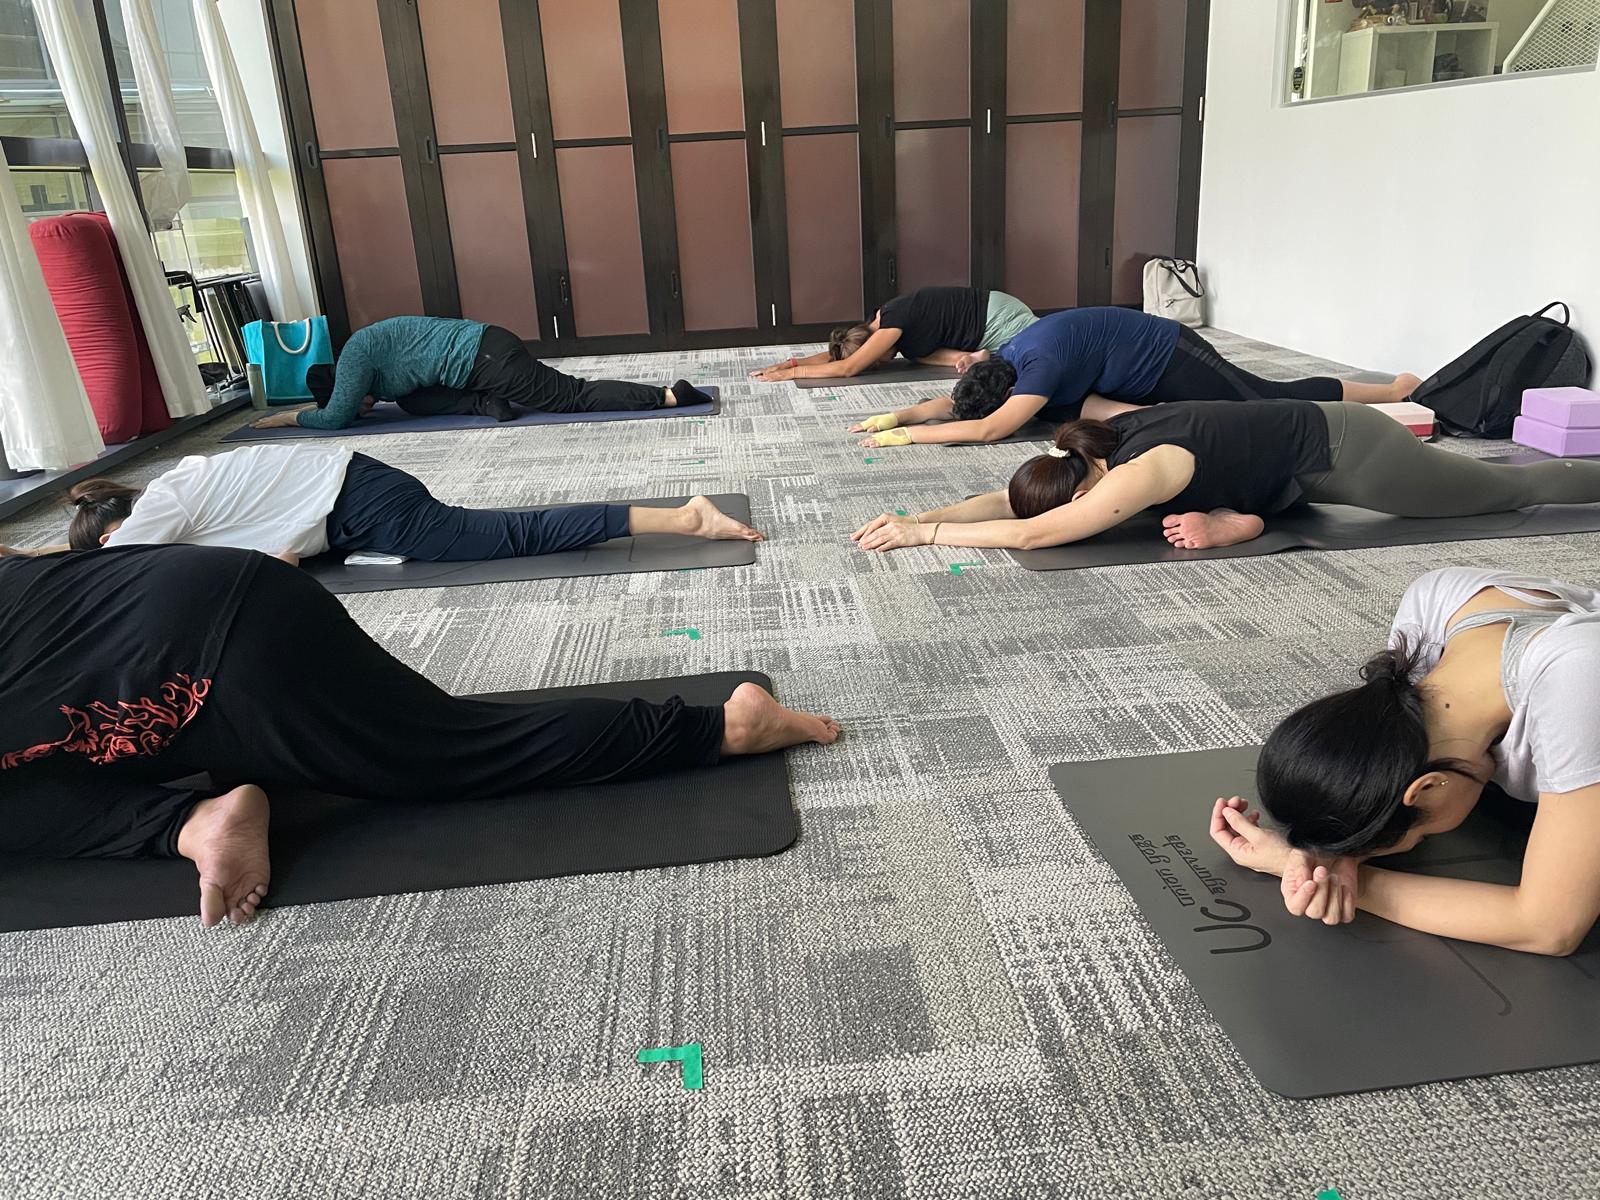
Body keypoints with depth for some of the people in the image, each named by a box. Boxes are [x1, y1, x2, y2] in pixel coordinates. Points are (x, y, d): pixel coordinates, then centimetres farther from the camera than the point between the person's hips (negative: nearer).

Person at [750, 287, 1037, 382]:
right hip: (986, 314, 8)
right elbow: (835, 354, 6)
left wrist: (792, 373, -26)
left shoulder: (894, 320, -30)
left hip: (997, 320, -8)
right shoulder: (884, 323, -3)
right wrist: (791, 362, -4)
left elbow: (848, 368, -31)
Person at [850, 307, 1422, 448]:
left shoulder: (1043, 360, -35)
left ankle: (1395, 390, 22)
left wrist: (907, 435, -42)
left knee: (1271, 400, 3)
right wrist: (897, 414, -16)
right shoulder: (1007, 359, -10)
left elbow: (989, 428, -44)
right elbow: (957, 401, -1)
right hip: (1136, 375, 8)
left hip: (1171, 355, -8)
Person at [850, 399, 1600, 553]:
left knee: (1519, 490, 14)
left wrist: (920, 532, -36)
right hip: (1314, 445, 5)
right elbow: (1006, 498, -4)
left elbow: (1025, 534, -39)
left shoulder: (1145, 472, -34)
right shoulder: (1099, 446, -10)